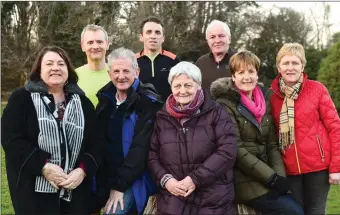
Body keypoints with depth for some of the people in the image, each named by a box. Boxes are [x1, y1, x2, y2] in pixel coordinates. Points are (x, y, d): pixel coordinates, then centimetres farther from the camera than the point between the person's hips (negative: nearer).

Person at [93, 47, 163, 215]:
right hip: (107, 177, 5)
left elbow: (140, 148, -16)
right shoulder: (105, 98, 5)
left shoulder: (147, 102, -12)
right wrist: (109, 181, -1)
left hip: (133, 179, -5)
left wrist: (120, 185, -16)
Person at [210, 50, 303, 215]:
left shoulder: (265, 100, 10)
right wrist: (271, 177, -17)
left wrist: (280, 176, -6)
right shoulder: (225, 104, -10)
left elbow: (272, 143, 9)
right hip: (243, 179, -6)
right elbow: (236, 150, -15)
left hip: (266, 175, 6)